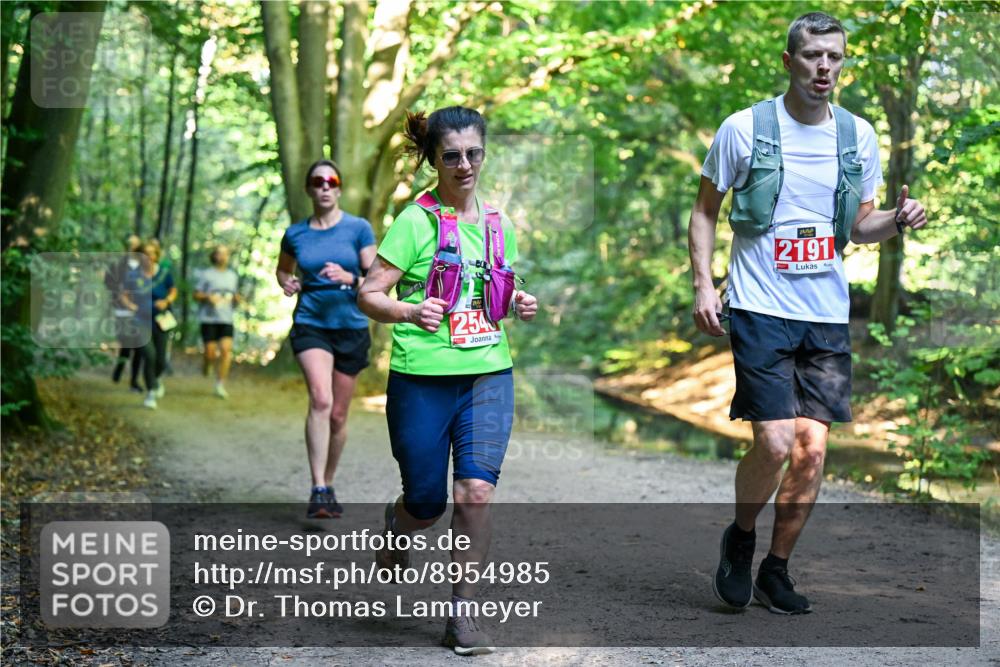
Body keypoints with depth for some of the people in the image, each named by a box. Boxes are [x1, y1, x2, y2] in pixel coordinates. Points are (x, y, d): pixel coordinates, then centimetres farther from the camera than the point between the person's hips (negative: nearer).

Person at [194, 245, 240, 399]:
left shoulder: (233, 276, 15)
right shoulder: (206, 274, 2)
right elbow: (196, 295, 4)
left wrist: (236, 299, 2)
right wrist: (208, 296, -15)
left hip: (226, 318, 3)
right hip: (209, 318, -3)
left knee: (226, 350, -14)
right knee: (210, 352, -4)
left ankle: (220, 385, -9)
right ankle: (206, 363, 34)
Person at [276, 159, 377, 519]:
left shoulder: (359, 228, 0)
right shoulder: (295, 234, 6)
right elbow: (283, 269, 24)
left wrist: (349, 278, -21)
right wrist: (287, 283, 1)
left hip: (351, 328, 1)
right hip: (310, 324, -1)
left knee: (338, 415, 8)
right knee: (321, 399, -24)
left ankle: (328, 486, 28)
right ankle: (318, 490, -24)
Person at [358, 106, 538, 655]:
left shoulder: (497, 222, 9)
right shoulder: (415, 221, -7)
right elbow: (368, 294, -9)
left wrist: (519, 304, 2)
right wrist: (410, 312, -27)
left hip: (489, 376, 3)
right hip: (422, 379, -3)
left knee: (477, 492, -10)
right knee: (427, 503, 6)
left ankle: (461, 611, 4)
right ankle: (397, 526, 44)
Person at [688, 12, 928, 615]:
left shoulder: (858, 134, 8)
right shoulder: (744, 129, -3)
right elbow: (706, 210, 6)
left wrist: (898, 220, -4)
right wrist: (704, 283, -5)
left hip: (828, 316, 4)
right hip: (761, 310, -4)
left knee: (813, 449, 2)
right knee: (775, 443, -13)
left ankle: (776, 570, 18)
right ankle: (740, 538, 17)